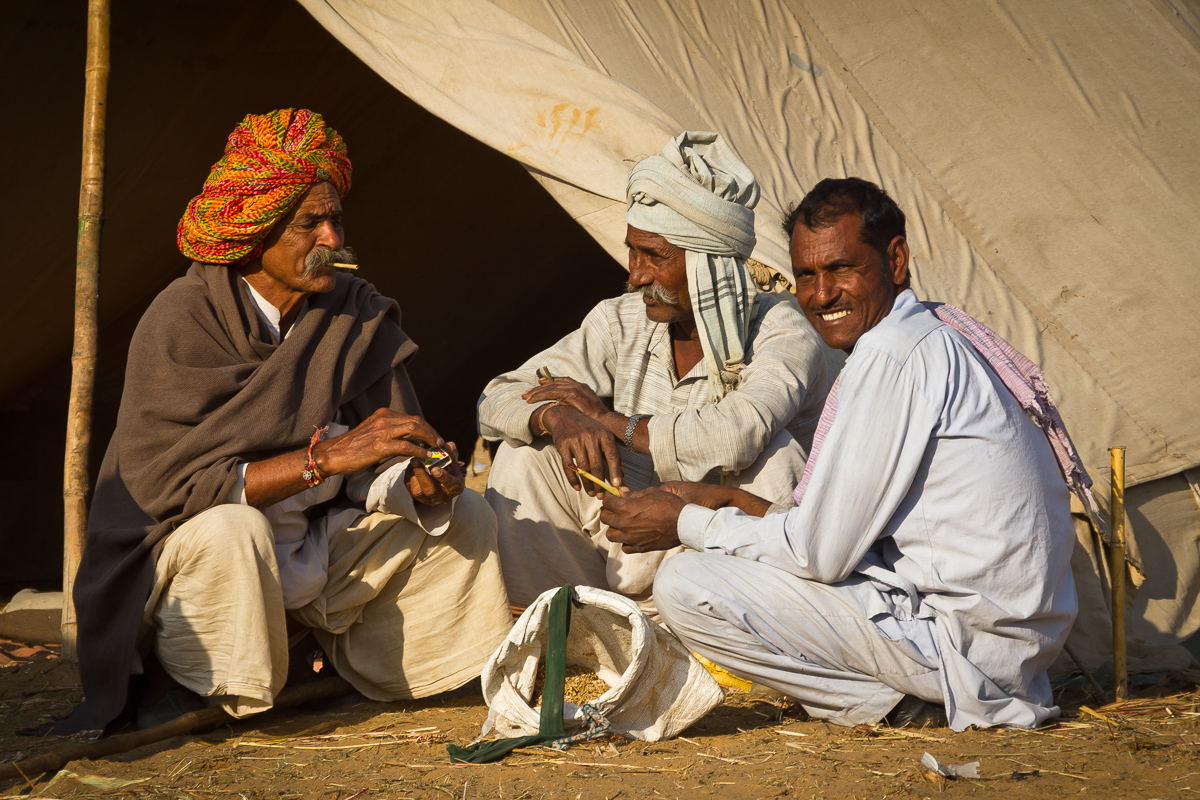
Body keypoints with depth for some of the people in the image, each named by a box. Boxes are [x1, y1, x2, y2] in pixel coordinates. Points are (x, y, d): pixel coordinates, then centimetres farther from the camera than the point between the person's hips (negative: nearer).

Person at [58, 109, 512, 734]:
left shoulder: (358, 313, -3)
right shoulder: (180, 323, -19)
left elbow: (386, 460, -1)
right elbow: (169, 483, -27)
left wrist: (418, 478, -27)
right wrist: (329, 455, -32)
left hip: (309, 554, 6)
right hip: (184, 550, -6)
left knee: (464, 516, -3)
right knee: (229, 532, -39)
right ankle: (184, 678, -11)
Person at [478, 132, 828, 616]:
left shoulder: (783, 336, -17)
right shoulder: (620, 321, 0)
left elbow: (731, 440, -36)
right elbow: (499, 400, -2)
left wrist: (608, 419, -20)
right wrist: (557, 418, -28)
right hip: (635, 552, 4)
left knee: (773, 455, -32)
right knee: (527, 447, -12)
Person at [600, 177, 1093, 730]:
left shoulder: (892, 359, -18)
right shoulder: (940, 336, 13)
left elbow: (821, 552, -16)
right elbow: (858, 529, 20)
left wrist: (687, 525, -3)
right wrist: (733, 503, 14)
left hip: (966, 638, -10)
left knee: (685, 587, -13)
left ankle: (895, 701, -6)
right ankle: (912, 689, 12)